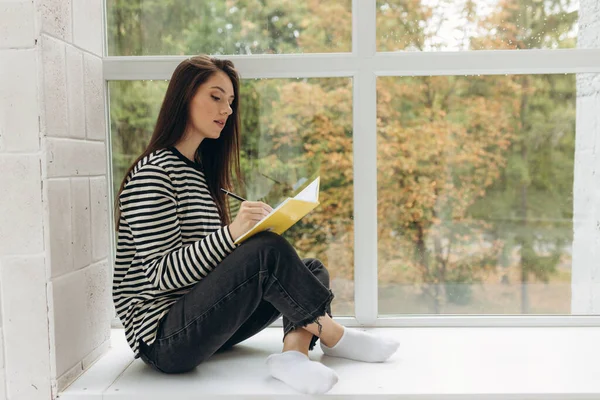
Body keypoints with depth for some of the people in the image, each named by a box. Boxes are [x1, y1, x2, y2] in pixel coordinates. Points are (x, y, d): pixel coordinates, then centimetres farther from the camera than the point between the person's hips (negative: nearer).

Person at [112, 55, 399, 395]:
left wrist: (252, 228, -1)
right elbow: (161, 274, -19)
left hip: (201, 324, 9)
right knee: (269, 251, -28)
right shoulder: (152, 173, -11)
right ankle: (332, 335, -8)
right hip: (163, 338, -9)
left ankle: (295, 350, -24)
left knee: (313, 269, 2)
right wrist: (232, 232, -30)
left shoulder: (201, 171, 17)